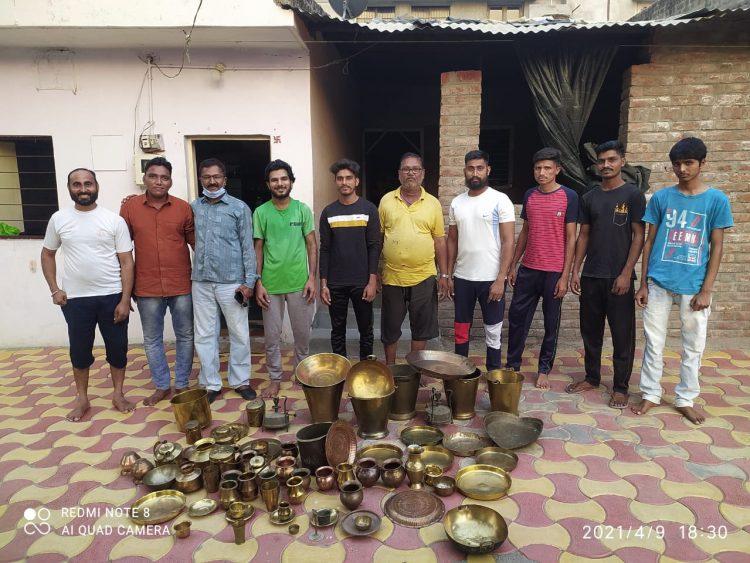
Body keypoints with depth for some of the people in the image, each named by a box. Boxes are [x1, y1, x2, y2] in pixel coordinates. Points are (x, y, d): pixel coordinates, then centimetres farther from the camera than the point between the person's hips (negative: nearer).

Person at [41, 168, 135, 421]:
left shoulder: (114, 220, -4)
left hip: (112, 296, -1)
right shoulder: (58, 219, 2)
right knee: (80, 350, 12)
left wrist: (125, 300, -10)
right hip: (75, 299, 1)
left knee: (117, 347, 8)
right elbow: (47, 254, 14)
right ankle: (82, 399, 28)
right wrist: (54, 289, 3)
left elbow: (126, 262, -5)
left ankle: (118, 394, 26)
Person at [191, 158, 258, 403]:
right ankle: (211, 384, 22)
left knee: (239, 334, 6)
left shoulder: (239, 207, 0)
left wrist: (249, 281, -7)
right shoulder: (193, 207, 10)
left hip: (232, 282, -3)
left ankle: (241, 381, 21)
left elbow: (248, 246, -2)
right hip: (201, 282, 3)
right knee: (204, 335, 9)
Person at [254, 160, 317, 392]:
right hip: (270, 284, 0)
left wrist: (312, 278, -4)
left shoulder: (302, 209, 1)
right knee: (272, 336, 9)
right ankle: (275, 378, 25)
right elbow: (258, 249, 3)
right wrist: (258, 283, -3)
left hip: (299, 283, 0)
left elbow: (312, 245, 3)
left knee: (302, 333, 11)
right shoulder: (261, 212, 1)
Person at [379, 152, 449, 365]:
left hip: (423, 277, 0)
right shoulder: (386, 201, 2)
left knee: (421, 328, 9)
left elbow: (440, 240, 4)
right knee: (390, 328, 12)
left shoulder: (433, 204, 3)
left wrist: (444, 275, 1)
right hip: (392, 276, 0)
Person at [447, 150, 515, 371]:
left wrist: (500, 279, -16)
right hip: (462, 278, 4)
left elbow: (508, 241, -10)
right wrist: (448, 274, 7)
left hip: (491, 278, -4)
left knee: (493, 331, 7)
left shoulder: (500, 200, -7)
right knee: (461, 329, 13)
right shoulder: (456, 202, 7)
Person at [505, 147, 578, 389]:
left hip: (554, 272, -4)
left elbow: (571, 238, -7)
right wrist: (513, 265, 10)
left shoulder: (569, 196, -6)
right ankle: (512, 365, 21)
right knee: (516, 317, 7)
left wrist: (565, 276, -11)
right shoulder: (529, 195, 8)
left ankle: (544, 370, 21)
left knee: (551, 323, 7)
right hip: (528, 269, 4)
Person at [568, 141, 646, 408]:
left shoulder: (633, 195, -3)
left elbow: (638, 237, -6)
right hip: (591, 276, 4)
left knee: (622, 335, 3)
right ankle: (592, 377, 28)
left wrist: (626, 274, -13)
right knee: (590, 330, 12)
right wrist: (575, 271, 4)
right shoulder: (589, 198, 9)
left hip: (619, 278, -4)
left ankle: (620, 387, 15)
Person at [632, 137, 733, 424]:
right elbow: (649, 242, 6)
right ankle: (650, 394, 20)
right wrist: (643, 284, 1)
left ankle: (685, 399, 24)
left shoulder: (716, 200, 1)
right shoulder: (661, 198, 4)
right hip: (659, 282, 1)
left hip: (693, 286, 0)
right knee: (653, 343, 7)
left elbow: (717, 247, 0)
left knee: (693, 346, 9)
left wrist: (705, 291, -6)